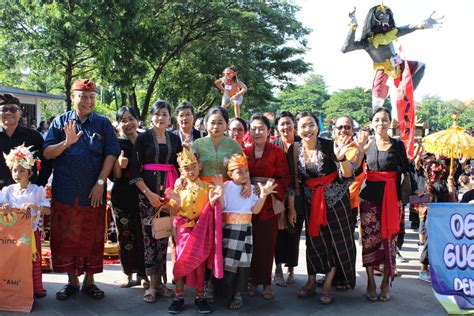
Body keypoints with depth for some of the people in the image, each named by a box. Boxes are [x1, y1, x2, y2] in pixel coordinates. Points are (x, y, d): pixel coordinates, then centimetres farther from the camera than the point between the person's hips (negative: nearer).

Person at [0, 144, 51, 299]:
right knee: (14, 261, 10)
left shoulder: (37, 190, -7)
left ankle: (36, 289, 15)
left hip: (31, 232, -3)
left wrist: (34, 206, -30)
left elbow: (47, 210, -15)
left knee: (34, 261, 4)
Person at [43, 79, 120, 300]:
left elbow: (111, 154, -4)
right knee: (65, 236, 6)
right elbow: (47, 153, -1)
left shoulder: (103, 124, 4)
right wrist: (66, 142, -19)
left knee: (92, 237, 7)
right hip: (64, 191, 1)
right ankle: (72, 280, 22)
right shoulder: (60, 122, 6)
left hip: (93, 192, -1)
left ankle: (89, 280, 22)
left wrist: (100, 183, -12)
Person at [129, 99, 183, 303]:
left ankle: (159, 281, 14)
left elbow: (179, 167, 13)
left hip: (169, 191, 3)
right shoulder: (143, 138, 1)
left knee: (164, 235, 3)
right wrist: (148, 193, -12)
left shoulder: (175, 139, 10)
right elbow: (135, 168, -4)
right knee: (149, 235, -3)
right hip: (147, 190, -2)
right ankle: (153, 284, 7)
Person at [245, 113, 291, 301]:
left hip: (269, 203, -2)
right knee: (251, 242, 3)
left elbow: (284, 178, -2)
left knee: (267, 243, 1)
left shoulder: (277, 152, 1)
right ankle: (252, 280, 17)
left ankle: (266, 282, 13)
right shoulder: (245, 152, 7)